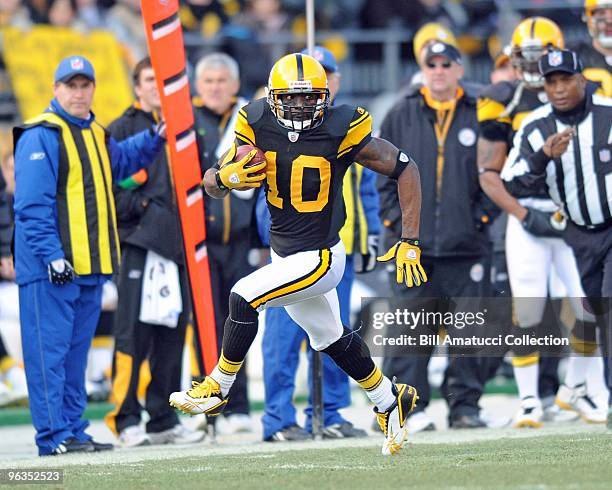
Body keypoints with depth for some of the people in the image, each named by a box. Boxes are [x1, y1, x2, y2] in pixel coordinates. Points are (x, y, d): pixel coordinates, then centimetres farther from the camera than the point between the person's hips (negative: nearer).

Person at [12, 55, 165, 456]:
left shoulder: (96, 135, 17)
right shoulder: (40, 136, -11)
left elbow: (120, 161, 39)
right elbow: (32, 204, -16)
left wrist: (154, 139, 23)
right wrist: (51, 255, -22)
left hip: (90, 266, 9)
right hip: (51, 268, -9)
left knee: (76, 352, 13)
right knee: (50, 351, -7)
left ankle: (73, 430, 19)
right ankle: (54, 436, -7)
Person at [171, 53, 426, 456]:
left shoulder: (341, 132, -20)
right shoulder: (258, 125, -8)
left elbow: (405, 169, -11)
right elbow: (213, 183, -2)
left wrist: (410, 243, -13)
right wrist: (226, 177, -27)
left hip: (319, 257, -6)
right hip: (284, 255, 6)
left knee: (244, 299, -22)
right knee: (332, 339, 22)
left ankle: (218, 389, -2)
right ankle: (391, 402, 44)